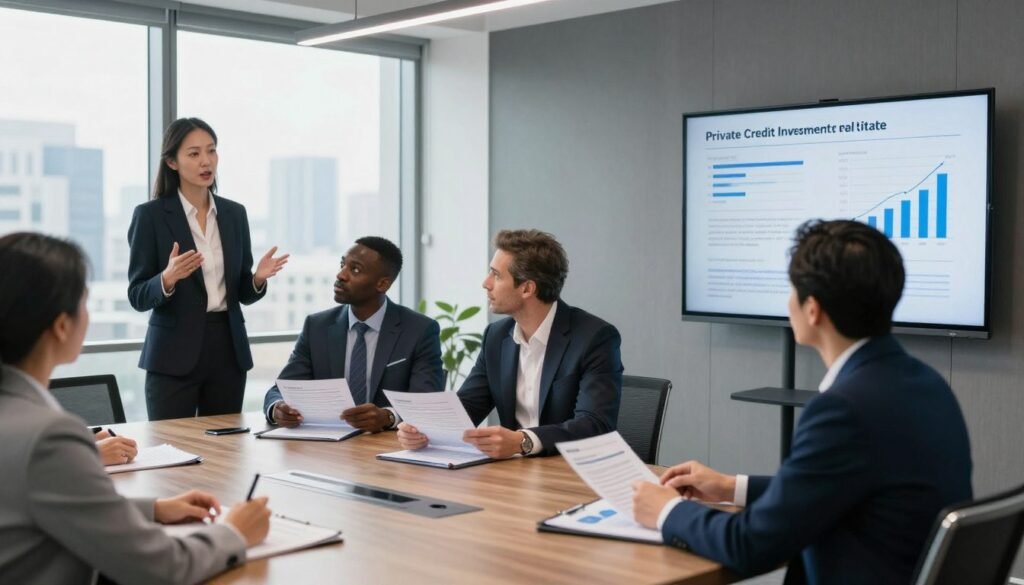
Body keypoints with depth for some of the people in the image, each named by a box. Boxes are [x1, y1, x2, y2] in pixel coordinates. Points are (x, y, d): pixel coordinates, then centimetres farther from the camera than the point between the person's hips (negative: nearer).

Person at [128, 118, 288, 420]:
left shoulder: (234, 213, 8)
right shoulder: (150, 215, -5)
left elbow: (242, 293, 11)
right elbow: (138, 296, -6)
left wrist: (258, 278, -11)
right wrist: (168, 279, -25)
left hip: (228, 349, 4)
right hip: (174, 353, -4)